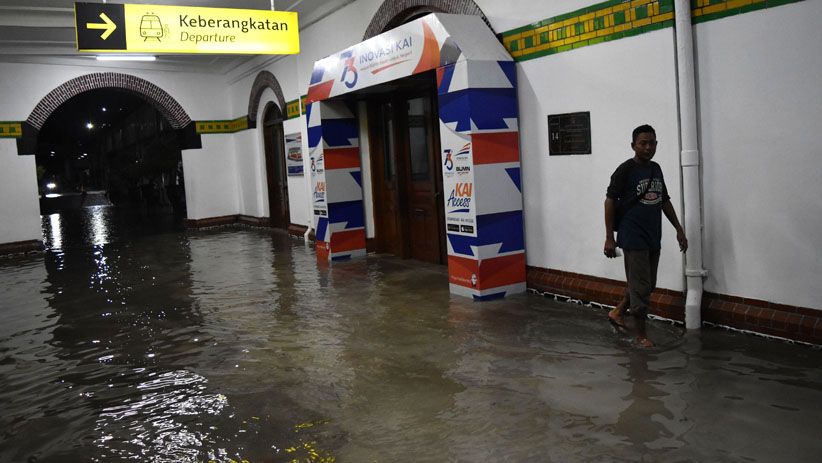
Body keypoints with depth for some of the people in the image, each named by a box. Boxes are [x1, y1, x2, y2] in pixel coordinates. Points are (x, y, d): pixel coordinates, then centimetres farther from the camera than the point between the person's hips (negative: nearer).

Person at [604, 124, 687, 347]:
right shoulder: (626, 170, -10)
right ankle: (641, 335, 11)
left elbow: (665, 201, 19)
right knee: (640, 287, -1)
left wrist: (679, 229, 17)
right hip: (634, 239, -7)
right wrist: (609, 237, -14)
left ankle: (617, 312, 34)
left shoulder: (656, 169, 11)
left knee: (648, 284, 15)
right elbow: (610, 201, -11)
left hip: (654, 238, 7)